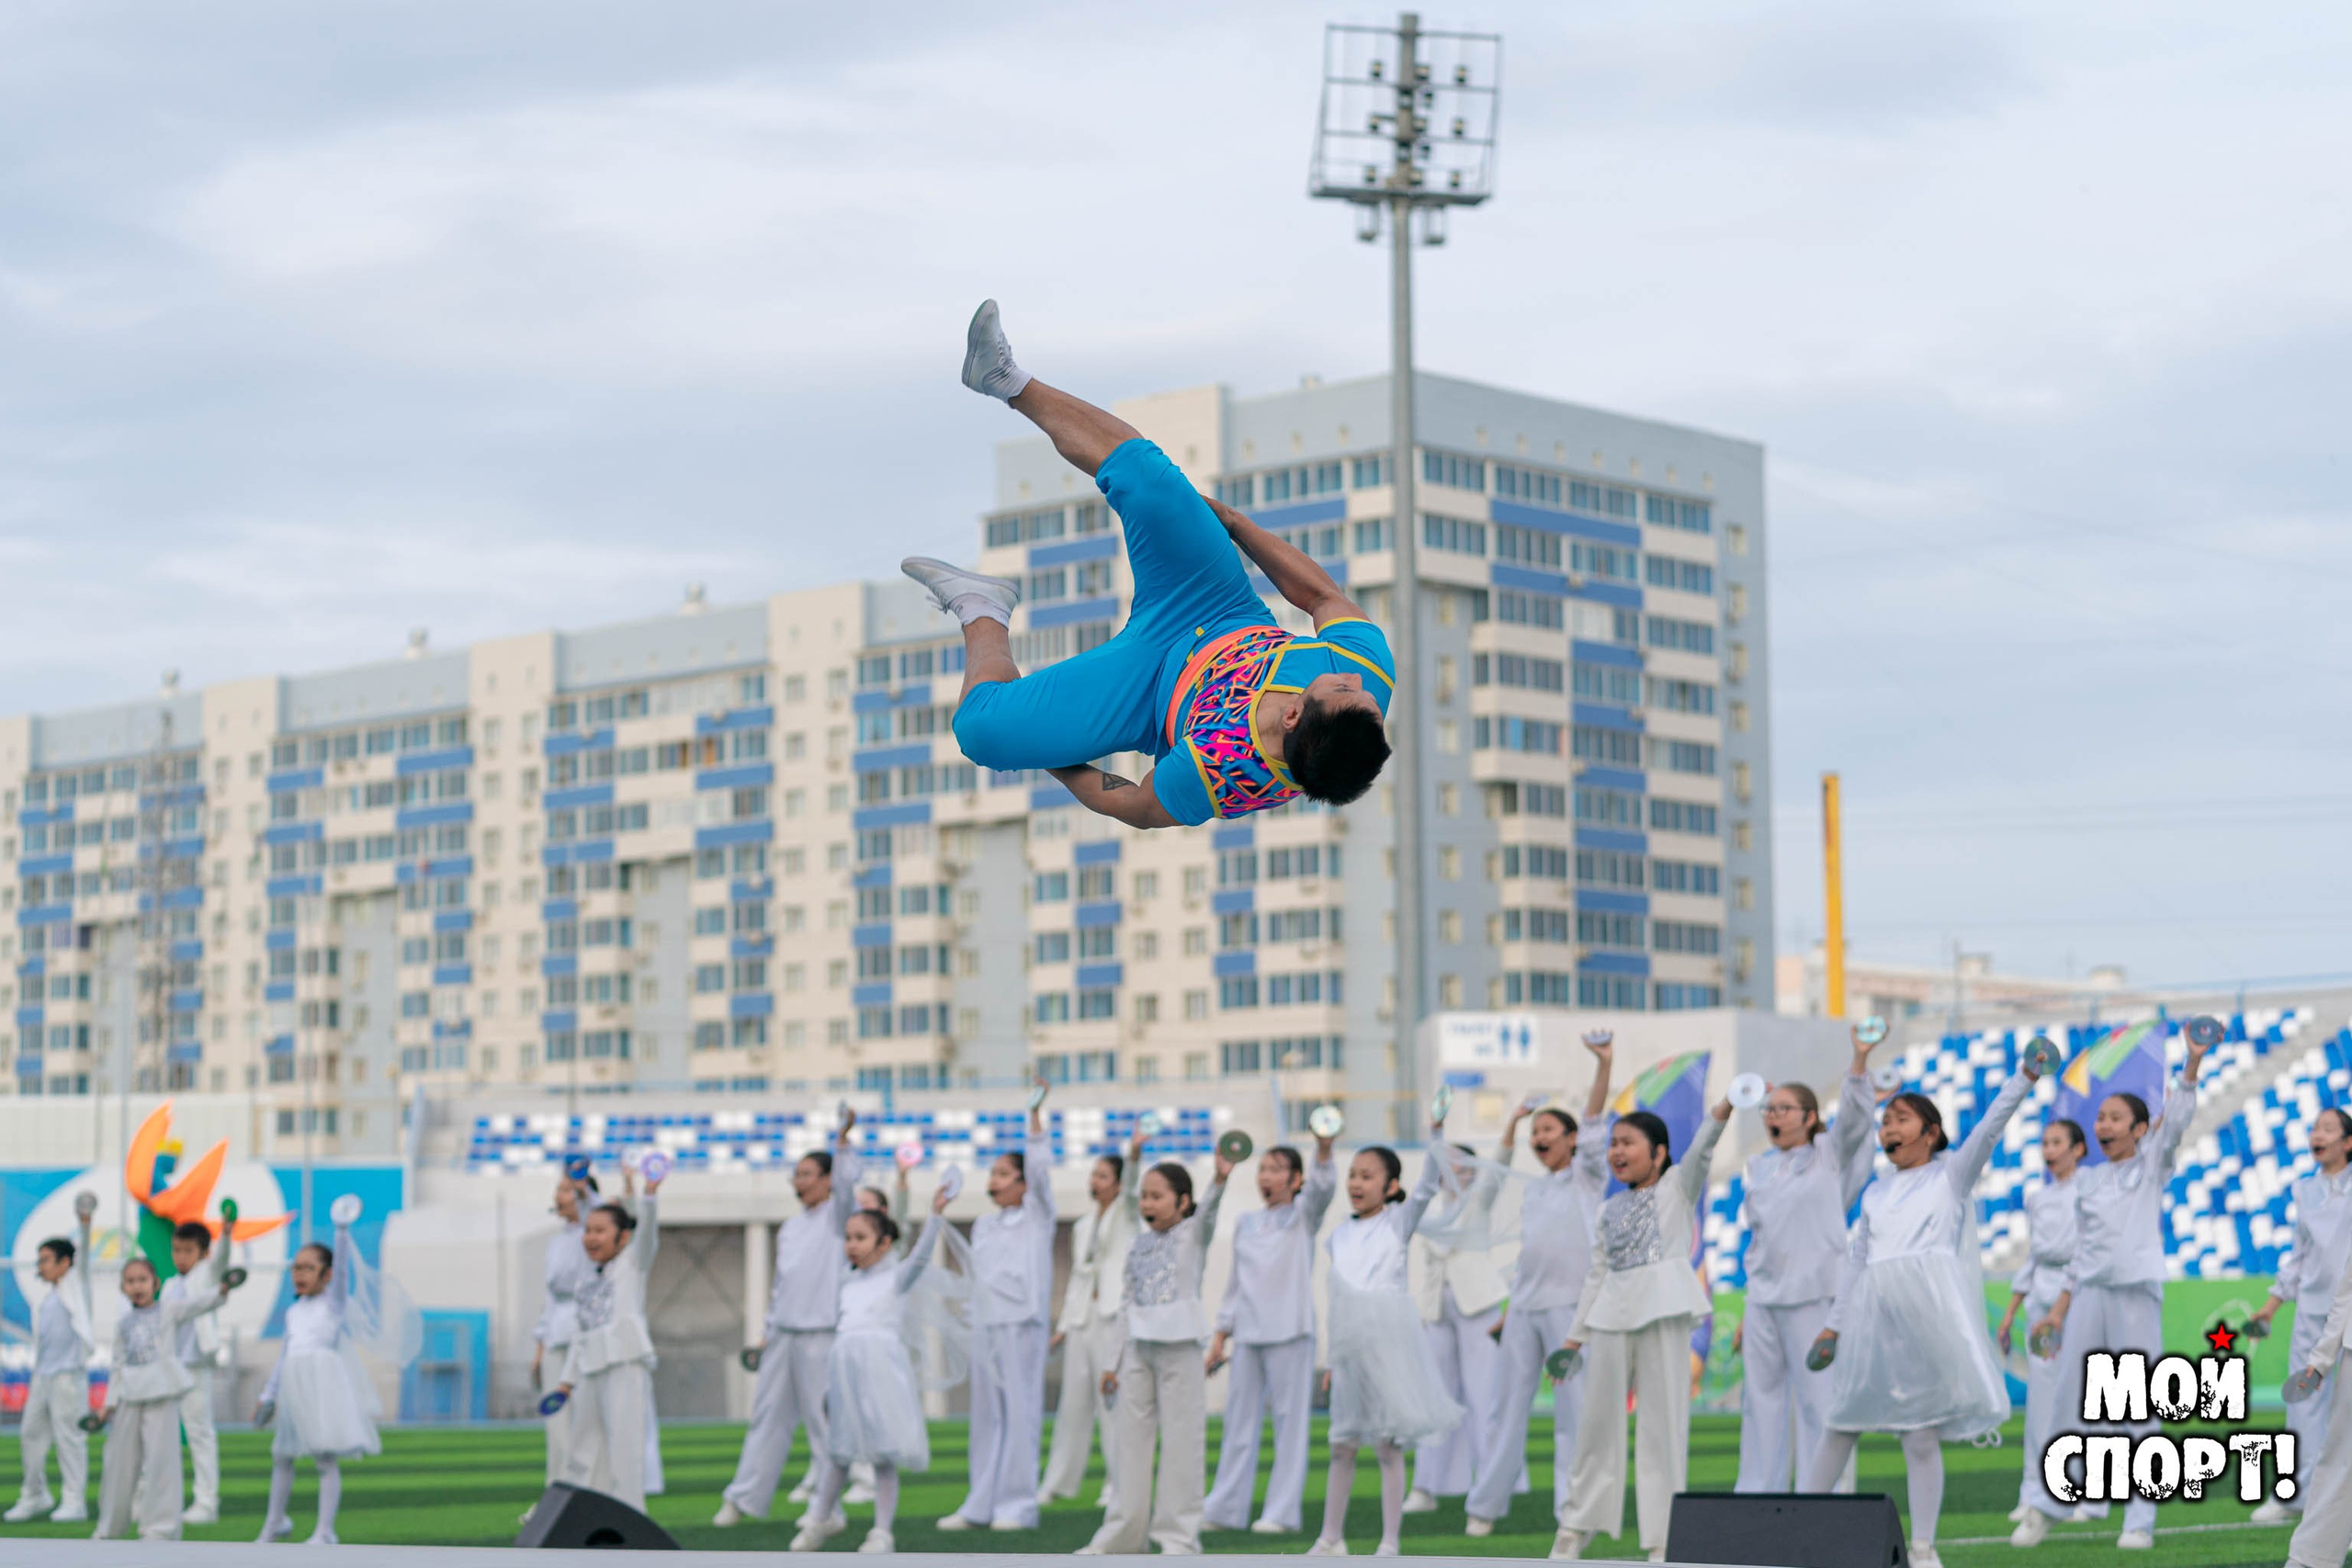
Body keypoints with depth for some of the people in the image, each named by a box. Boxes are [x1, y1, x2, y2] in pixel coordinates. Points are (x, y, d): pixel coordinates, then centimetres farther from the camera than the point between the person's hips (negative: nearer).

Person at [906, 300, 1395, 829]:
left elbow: (1137, 810, -24)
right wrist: (1229, 516, 0)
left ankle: (983, 614, 21)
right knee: (1141, 471, -9)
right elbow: (1324, 595, -12)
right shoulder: (1371, 667, -34)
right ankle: (1008, 382, 16)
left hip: (1157, 693, -4)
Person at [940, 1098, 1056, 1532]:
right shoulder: (983, 1226, 17)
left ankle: (1017, 1506, -3)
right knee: (987, 1415, 7)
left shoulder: (1037, 1216, 1)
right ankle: (981, 1506, 11)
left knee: (1021, 1413, -6)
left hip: (1022, 1325, -6)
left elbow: (1039, 1170, -12)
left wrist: (1035, 1114, -20)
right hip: (986, 1326, 6)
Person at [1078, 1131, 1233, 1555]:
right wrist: (1114, 1362, 12)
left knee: (1180, 1439, -3)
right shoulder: (1140, 1245, 13)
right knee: (1130, 1439, 8)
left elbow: (1208, 1211, -22)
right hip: (1138, 1349, 5)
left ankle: (1178, 1535, 3)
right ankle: (1122, 1533, 16)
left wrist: (1220, 1180, -44)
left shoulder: (1192, 1234, 0)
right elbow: (1126, 1306, 15)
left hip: (1178, 1347, -5)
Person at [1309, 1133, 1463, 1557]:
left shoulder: (1398, 1220, 1)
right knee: (1341, 1445, 10)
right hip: (1349, 1344, 5)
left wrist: (1436, 1133, -30)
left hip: (1388, 1339, -5)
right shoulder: (1340, 1234, 13)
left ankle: (1390, 1543, 4)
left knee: (1388, 1445, -1)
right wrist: (1334, 1356, 15)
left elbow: (1427, 1185, -16)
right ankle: (1331, 1539, 19)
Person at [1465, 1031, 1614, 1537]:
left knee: (1573, 1405, -6)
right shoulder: (1532, 1191, 20)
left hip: (1570, 1305, -5)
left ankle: (1572, 1507, -4)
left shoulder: (1587, 1177, 2)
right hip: (1524, 1306, 5)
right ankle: (1485, 1504, 11)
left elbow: (1594, 1121, -9)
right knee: (1511, 1404, 7)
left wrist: (1603, 1065, -19)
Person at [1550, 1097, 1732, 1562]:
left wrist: (1721, 1112, -32)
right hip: (1612, 1314, 5)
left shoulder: (1677, 1190, 5)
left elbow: (1700, 1152, -13)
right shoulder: (1610, 1209, 17)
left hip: (1662, 1310, -5)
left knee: (1662, 1422, -3)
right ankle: (1577, 1527, 18)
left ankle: (1662, 1537, 1)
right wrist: (1575, 1335, 16)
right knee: (1597, 1419, 8)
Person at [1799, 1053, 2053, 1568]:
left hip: (1929, 1305, -4)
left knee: (1921, 1433, -5)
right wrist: (1834, 1323, 17)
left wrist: (2025, 1077, -18)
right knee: (1842, 1424, 6)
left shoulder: (1952, 1172, 9)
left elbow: (1991, 1126, -5)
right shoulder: (1876, 1192, 20)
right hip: (1874, 1308, 4)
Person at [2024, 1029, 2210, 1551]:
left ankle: (2140, 1520, -1)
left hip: (2136, 1291, -4)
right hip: (2090, 1293, 4)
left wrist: (2193, 1063, -22)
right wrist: (2059, 1308, 14)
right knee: (2070, 1402, 1)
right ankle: (2044, 1507, 6)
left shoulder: (2151, 1164, 7)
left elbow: (2176, 1120, -8)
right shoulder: (2089, 1181, 17)